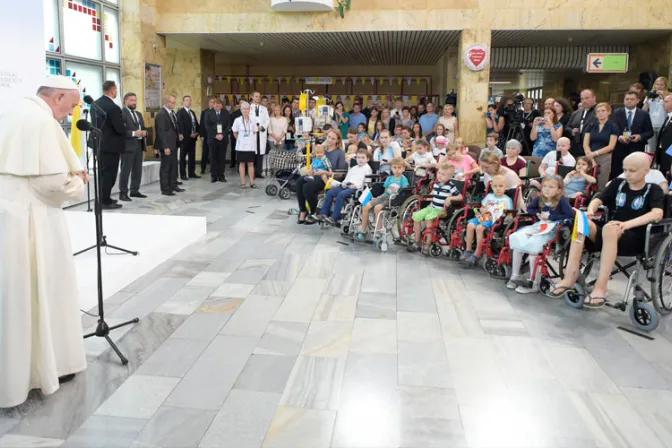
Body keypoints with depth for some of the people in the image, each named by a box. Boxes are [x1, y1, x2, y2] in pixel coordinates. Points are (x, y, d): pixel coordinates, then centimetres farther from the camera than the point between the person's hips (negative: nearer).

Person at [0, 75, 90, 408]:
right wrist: (76, 185, 0)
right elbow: (52, 181, -21)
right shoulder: (42, 120, -16)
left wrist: (69, 171, 14)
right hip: (28, 218, -9)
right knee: (40, 291, 4)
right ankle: (48, 365, 18)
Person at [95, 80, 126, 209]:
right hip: (111, 145, -8)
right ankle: (106, 201, 5)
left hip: (99, 143, 9)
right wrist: (125, 128, 1)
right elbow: (120, 129, -19)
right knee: (109, 173, -1)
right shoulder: (114, 107, -21)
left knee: (102, 173, 17)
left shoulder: (95, 103, 6)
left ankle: (102, 198, 26)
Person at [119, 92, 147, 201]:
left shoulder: (139, 114, 20)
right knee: (125, 170, -5)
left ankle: (135, 191, 20)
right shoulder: (121, 113, -8)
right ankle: (123, 193, 0)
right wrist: (133, 133, -23)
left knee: (138, 170, 11)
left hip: (139, 145, 8)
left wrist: (144, 132, -1)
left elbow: (143, 128, 22)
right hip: (128, 146, -8)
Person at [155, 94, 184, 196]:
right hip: (166, 146, -9)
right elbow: (161, 132, -19)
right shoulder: (161, 114, -15)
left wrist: (178, 135, 7)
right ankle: (165, 189, 8)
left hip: (173, 144, 9)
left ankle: (173, 185, 26)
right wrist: (165, 147, -21)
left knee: (174, 166, 15)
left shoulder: (171, 113, 11)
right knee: (166, 167, 0)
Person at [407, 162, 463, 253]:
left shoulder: (451, 186, -9)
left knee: (428, 218, -32)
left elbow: (460, 197, -10)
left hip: (441, 210, -7)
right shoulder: (436, 184, 9)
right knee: (416, 216, -9)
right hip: (431, 207, 7)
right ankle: (417, 242, 1)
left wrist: (450, 198, -21)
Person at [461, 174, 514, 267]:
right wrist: (483, 210, 1)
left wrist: (499, 216, -16)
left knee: (479, 228, -32)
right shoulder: (489, 196, 21)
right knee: (470, 225, -23)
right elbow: (481, 208, 25)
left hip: (495, 220, -5)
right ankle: (468, 250, -13)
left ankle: (477, 253, -23)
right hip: (484, 217, 5)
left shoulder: (506, 200, 7)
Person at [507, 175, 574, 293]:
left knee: (532, 245, -28)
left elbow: (571, 215, -19)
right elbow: (529, 209, 23)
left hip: (553, 229, -7)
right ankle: (515, 276, 1)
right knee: (516, 240, -11)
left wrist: (551, 216, -16)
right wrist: (538, 214, 1)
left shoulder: (562, 200, -11)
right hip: (539, 226, 7)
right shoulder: (539, 199, 6)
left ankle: (534, 283, -15)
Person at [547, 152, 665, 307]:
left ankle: (600, 287, -39)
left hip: (635, 239, -4)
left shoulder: (653, 190, 4)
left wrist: (627, 224, -30)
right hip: (608, 237, 4)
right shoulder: (617, 184, 16)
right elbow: (597, 200, 6)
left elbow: (658, 214, -14)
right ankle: (569, 279, -32)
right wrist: (590, 211, -19)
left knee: (609, 228, -37)